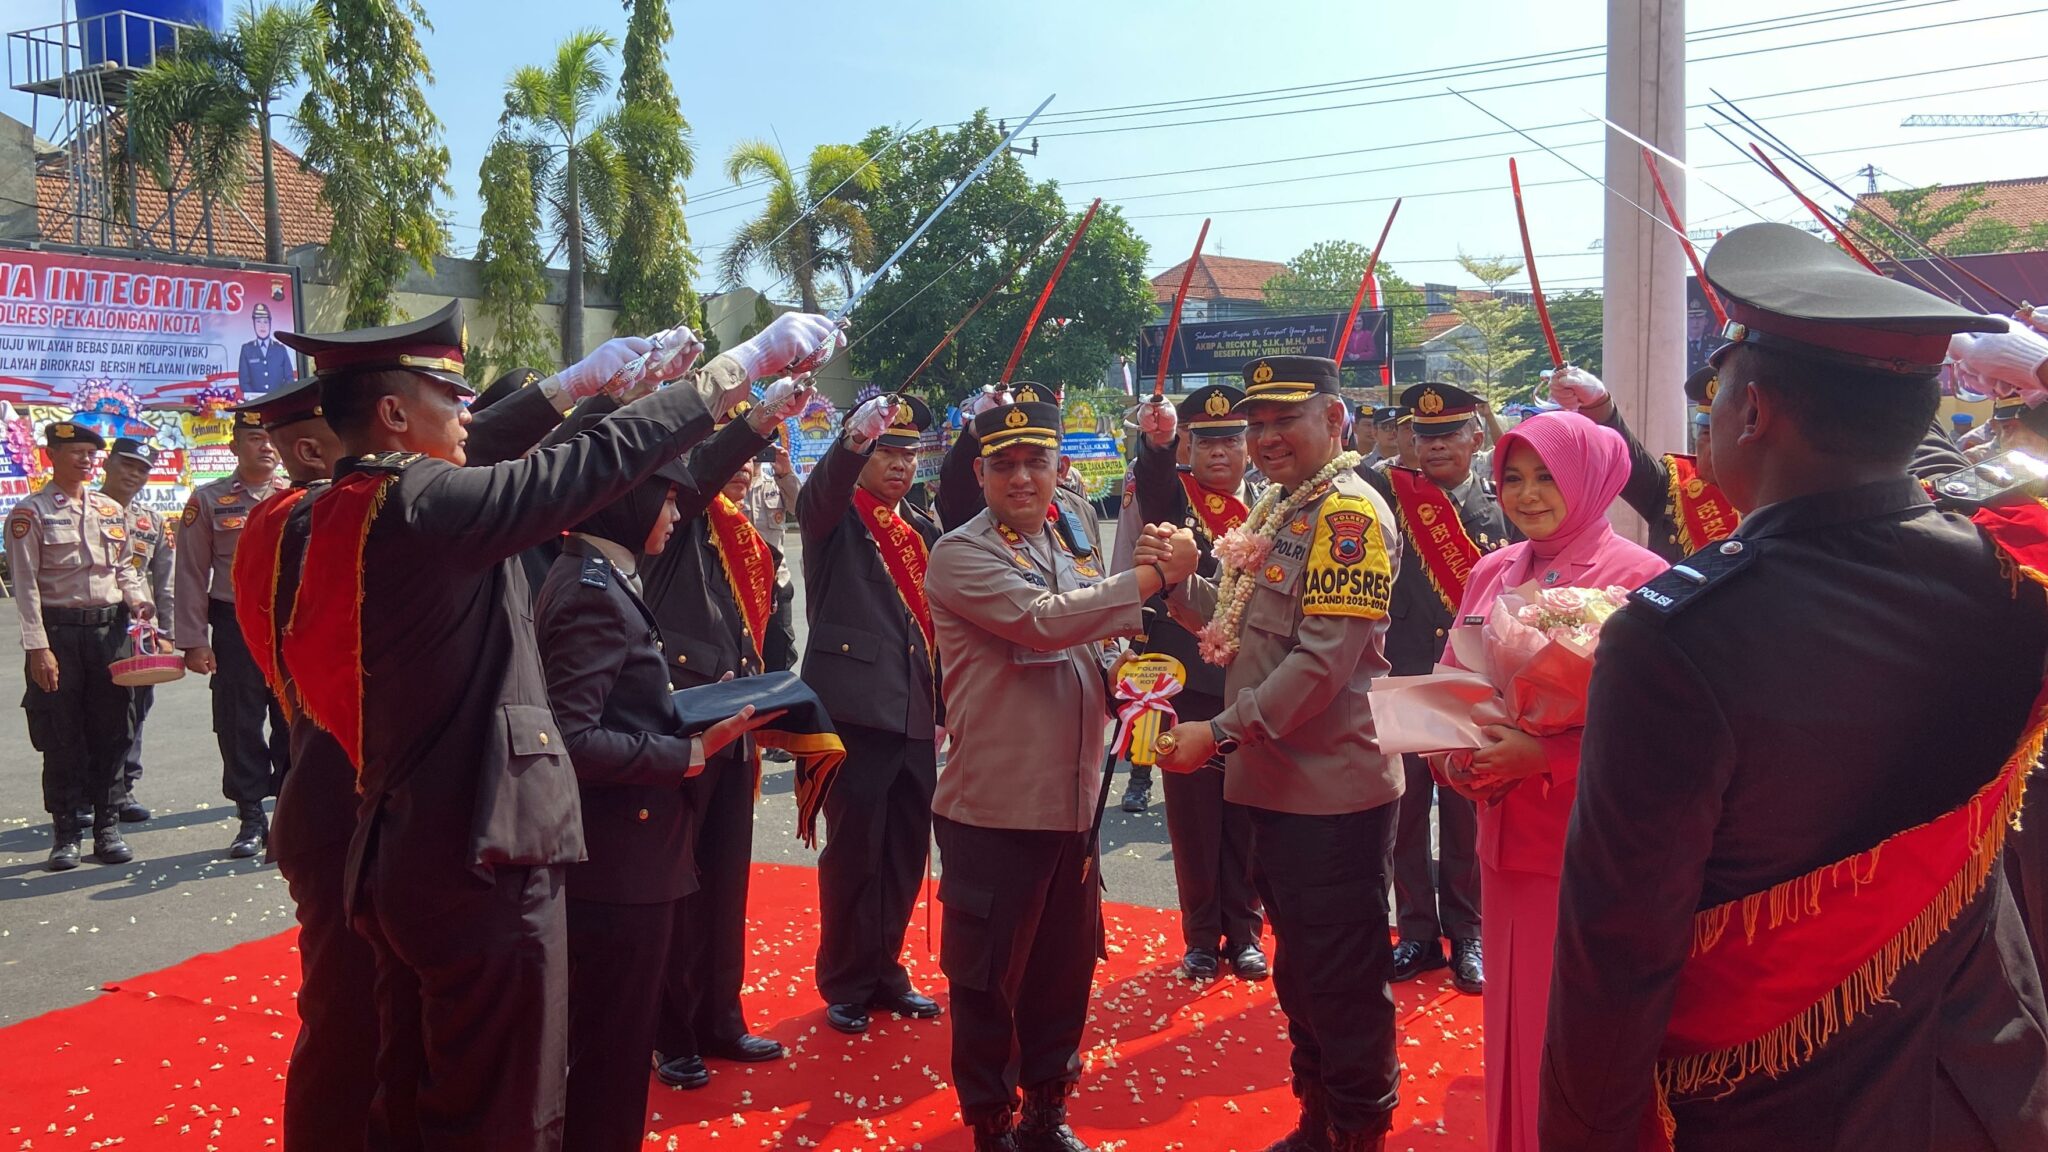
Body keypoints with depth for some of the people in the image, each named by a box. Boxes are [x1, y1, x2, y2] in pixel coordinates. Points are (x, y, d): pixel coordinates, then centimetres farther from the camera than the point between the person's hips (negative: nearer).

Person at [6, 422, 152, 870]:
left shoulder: (110, 509, 11)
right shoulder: (31, 512, -3)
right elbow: (25, 585, -8)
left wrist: (135, 598, -2)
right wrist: (38, 648, -14)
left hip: (110, 630, 4)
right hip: (59, 631, -4)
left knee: (110, 733, 7)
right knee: (62, 737, 2)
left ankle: (107, 828, 16)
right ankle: (65, 833, 12)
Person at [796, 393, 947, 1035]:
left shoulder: (925, 532, 16)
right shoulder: (835, 516, -3)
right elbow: (818, 494, -25)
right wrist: (851, 442, -41)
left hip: (915, 714, 6)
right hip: (855, 708, -6)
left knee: (905, 850, 11)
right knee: (854, 849, 1)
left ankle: (884, 970, 26)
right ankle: (845, 984, 16)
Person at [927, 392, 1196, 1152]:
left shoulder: (1070, 549, 13)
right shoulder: (960, 555, -10)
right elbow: (1043, 621, -25)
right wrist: (1158, 574, -19)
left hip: (1075, 802, 7)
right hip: (997, 806, -7)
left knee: (1065, 966, 17)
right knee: (989, 976, 6)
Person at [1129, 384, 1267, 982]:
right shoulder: (1171, 493, 0)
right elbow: (1152, 483, -25)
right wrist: (1155, 441, -46)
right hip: (1188, 685, -2)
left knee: (1246, 815, 10)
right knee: (1194, 813, 7)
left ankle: (1244, 931, 24)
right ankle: (1201, 936, 20)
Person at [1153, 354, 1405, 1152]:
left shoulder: (1351, 512, -15)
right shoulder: (1278, 508, 14)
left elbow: (1324, 659, -23)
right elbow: (1248, 623, 15)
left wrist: (1222, 732, -24)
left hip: (1334, 793, -9)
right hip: (1277, 785, 9)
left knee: (1344, 984, 4)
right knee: (1299, 971, 21)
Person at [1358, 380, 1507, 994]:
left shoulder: (1502, 500, 4)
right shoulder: (1391, 493, 3)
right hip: (1402, 681, 1)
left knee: (1466, 813, 7)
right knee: (1405, 811, 8)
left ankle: (1467, 934, 21)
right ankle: (1417, 932, 21)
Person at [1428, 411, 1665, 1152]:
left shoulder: (1637, 578, -11)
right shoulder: (1492, 574, 7)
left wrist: (1545, 757, -24)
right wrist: (1458, 757, -9)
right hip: (1506, 832, 6)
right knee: (1513, 1010, 17)